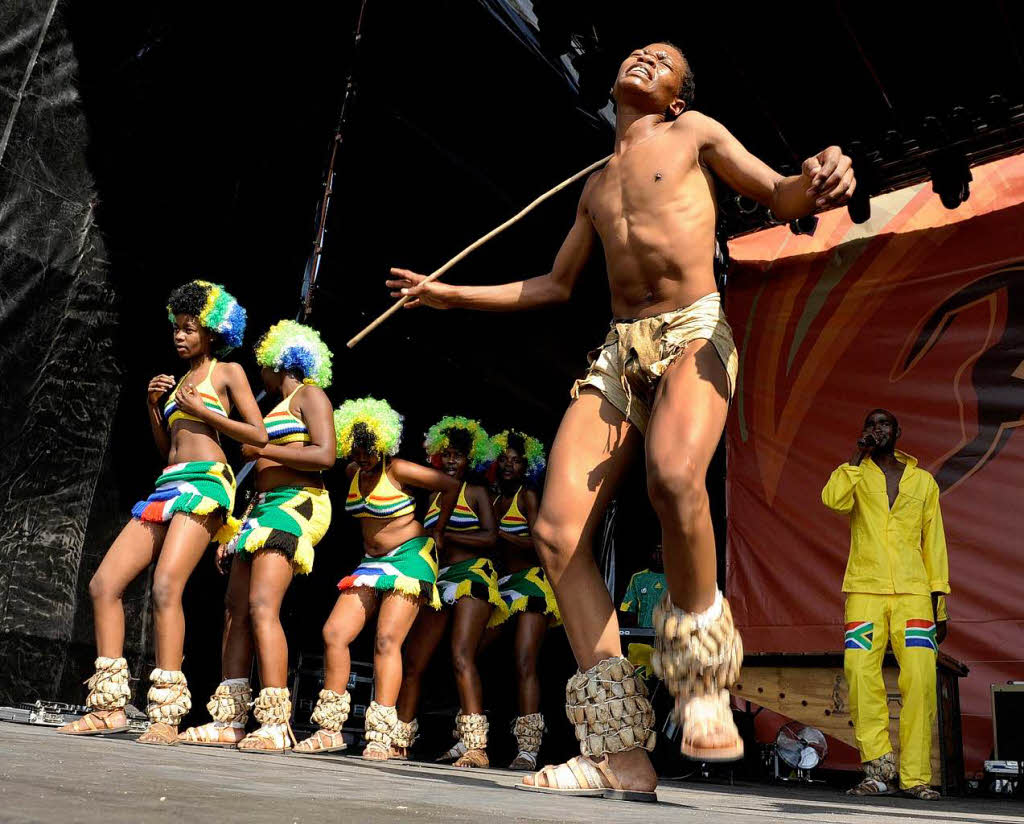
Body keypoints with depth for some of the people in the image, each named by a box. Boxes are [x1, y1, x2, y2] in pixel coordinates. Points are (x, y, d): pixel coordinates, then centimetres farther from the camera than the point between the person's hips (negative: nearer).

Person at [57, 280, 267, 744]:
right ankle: (109, 706, -3)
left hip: (206, 482, -7)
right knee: (103, 584, -6)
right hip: (167, 487, 8)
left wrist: (203, 410, -5)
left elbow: (259, 435, 0)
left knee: (165, 588, -24)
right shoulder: (177, 383, 27)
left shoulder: (228, 372, 9)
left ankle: (167, 716, -23)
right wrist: (152, 406, 11)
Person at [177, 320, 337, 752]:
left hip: (294, 505, -9)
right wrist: (232, 533, 19)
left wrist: (262, 450, -10)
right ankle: (228, 720, 2)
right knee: (235, 608, 1)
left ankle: (275, 725, -21)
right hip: (264, 506, 9)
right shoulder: (276, 407, 28)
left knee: (262, 606, -20)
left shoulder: (309, 394, 2)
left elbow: (326, 455, -14)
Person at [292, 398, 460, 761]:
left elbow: (452, 486, -8)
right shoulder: (352, 472, 7)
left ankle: (381, 739, -18)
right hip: (371, 563, 7)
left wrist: (437, 532, -3)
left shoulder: (397, 470, -13)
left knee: (387, 639, -18)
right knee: (334, 634, -5)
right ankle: (330, 730, 3)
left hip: (410, 558, -7)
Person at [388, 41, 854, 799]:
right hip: (620, 351, 5)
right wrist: (451, 295, 34)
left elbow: (784, 199, 6)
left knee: (675, 475, -38)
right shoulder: (596, 185, 27)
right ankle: (620, 753, -11)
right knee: (557, 530, -14)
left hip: (695, 333, -5)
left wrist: (821, 182, -19)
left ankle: (703, 681, -15)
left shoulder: (694, 132, 14)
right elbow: (555, 286, 31)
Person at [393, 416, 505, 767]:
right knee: (412, 661, 3)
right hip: (437, 578, 6)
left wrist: (444, 533, -9)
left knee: (461, 656, -22)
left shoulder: (476, 492, 5)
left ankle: (475, 745, -25)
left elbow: (490, 538, -8)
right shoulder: (434, 496, 21)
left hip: (472, 574, -6)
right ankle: (399, 740, 14)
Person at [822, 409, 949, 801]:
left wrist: (939, 604, 9)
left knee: (920, 680, -10)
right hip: (864, 592, -1)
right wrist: (858, 456, -4)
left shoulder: (923, 481, 17)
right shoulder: (856, 473, 14)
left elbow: (934, 543, 14)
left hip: (913, 594, 1)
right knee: (861, 674, -15)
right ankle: (879, 768, -9)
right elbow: (833, 499, -11)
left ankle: (915, 776, -2)